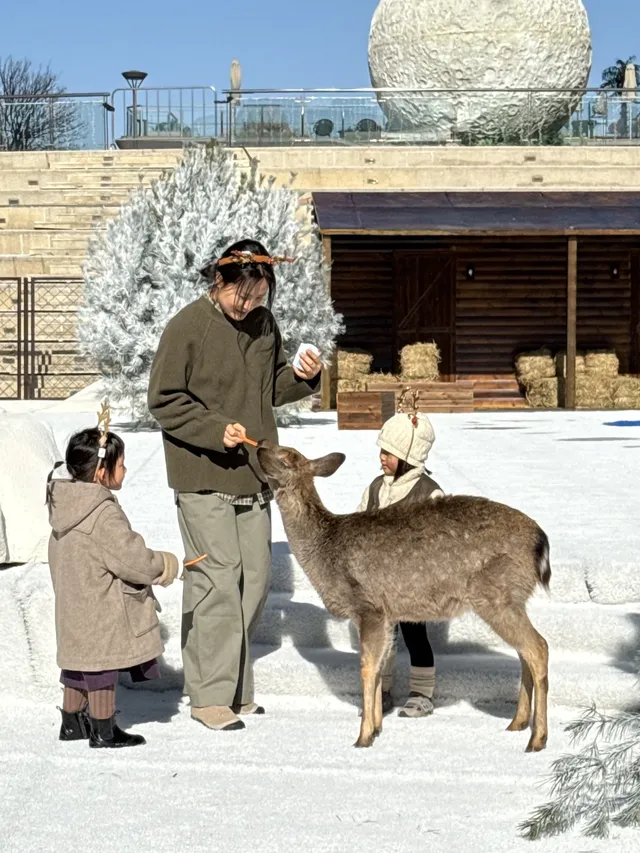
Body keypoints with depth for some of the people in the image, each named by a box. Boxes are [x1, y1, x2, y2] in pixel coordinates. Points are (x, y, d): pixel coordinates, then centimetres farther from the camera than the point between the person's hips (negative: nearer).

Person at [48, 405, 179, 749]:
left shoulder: (66, 504, 5)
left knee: (80, 663, 20)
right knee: (102, 668, 2)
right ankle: (104, 732, 12)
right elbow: (131, 558, -24)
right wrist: (165, 566, -7)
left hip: (74, 609, 9)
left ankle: (72, 722, 32)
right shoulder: (103, 514, -24)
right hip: (102, 612, -9)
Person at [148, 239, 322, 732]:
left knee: (255, 577, 10)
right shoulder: (187, 327, -11)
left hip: (254, 475, 7)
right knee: (218, 580, -8)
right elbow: (164, 400, -10)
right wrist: (216, 430, -19)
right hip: (203, 476, -7)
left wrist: (301, 377, -2)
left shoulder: (263, 323, 7)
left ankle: (235, 686, 23)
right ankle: (210, 696, 2)